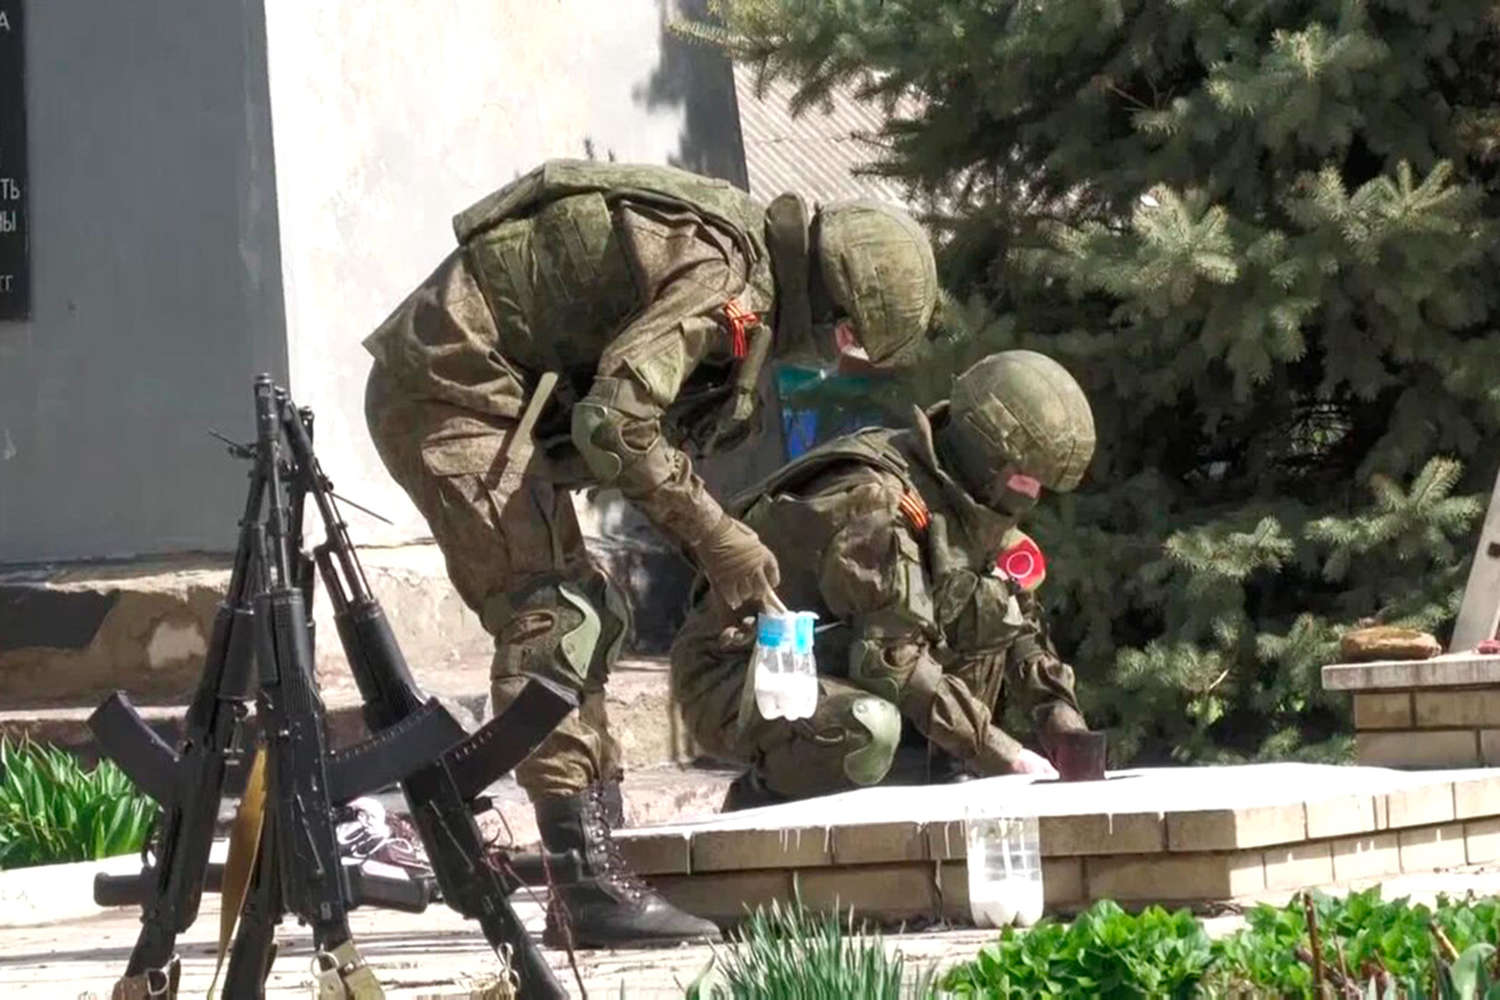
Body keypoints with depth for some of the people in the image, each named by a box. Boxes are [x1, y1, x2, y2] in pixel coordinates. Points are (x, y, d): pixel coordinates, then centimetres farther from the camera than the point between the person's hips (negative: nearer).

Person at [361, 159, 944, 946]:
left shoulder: (736, 257, 11)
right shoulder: (720, 274, -20)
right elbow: (614, 421, -29)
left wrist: (716, 546, 6)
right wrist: (714, 535, -19)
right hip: (447, 388, -11)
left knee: (590, 616, 11)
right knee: (552, 622, -15)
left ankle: (600, 863, 13)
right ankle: (590, 886, -17)